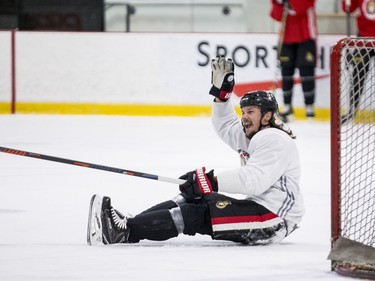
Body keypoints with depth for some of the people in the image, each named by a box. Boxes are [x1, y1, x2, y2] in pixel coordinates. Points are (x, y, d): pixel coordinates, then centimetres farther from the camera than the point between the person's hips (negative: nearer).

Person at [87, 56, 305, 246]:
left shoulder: (275, 140, -12)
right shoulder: (254, 136, 20)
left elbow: (254, 180, -26)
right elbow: (225, 126, 34)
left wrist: (212, 182, -30)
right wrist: (222, 90, 19)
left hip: (275, 217, -10)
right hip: (257, 208, 10)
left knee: (199, 214, -22)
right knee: (193, 200, -2)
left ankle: (127, 230, -32)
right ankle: (127, 225, -16)